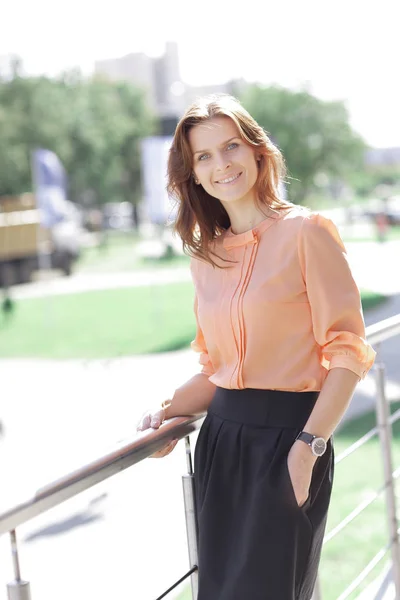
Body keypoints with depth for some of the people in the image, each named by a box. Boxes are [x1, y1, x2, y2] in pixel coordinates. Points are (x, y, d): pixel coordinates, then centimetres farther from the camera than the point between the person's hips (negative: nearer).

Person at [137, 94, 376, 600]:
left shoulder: (305, 232, -7)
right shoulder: (205, 253, 11)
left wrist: (309, 446, -17)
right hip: (220, 440, 6)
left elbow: (347, 351, -10)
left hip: (288, 437, -5)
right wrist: (170, 410, -1)